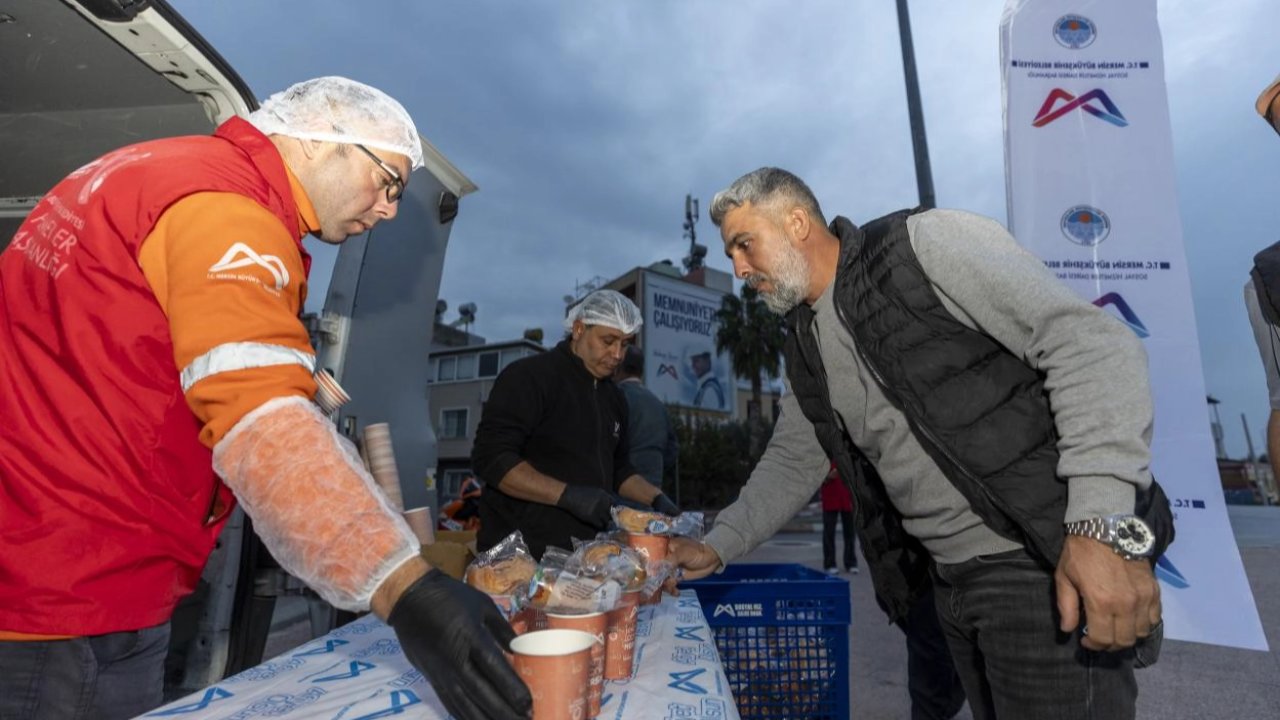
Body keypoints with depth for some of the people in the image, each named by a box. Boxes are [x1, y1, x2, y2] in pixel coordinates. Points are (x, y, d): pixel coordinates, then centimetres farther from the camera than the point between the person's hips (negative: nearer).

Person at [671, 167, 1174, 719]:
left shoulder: (926, 243, -12)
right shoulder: (804, 348, 10)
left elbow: (1092, 342, -18)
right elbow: (791, 462, 15)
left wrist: (1107, 524, -26)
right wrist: (716, 547, 8)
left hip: (1048, 562, -6)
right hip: (947, 575, 7)